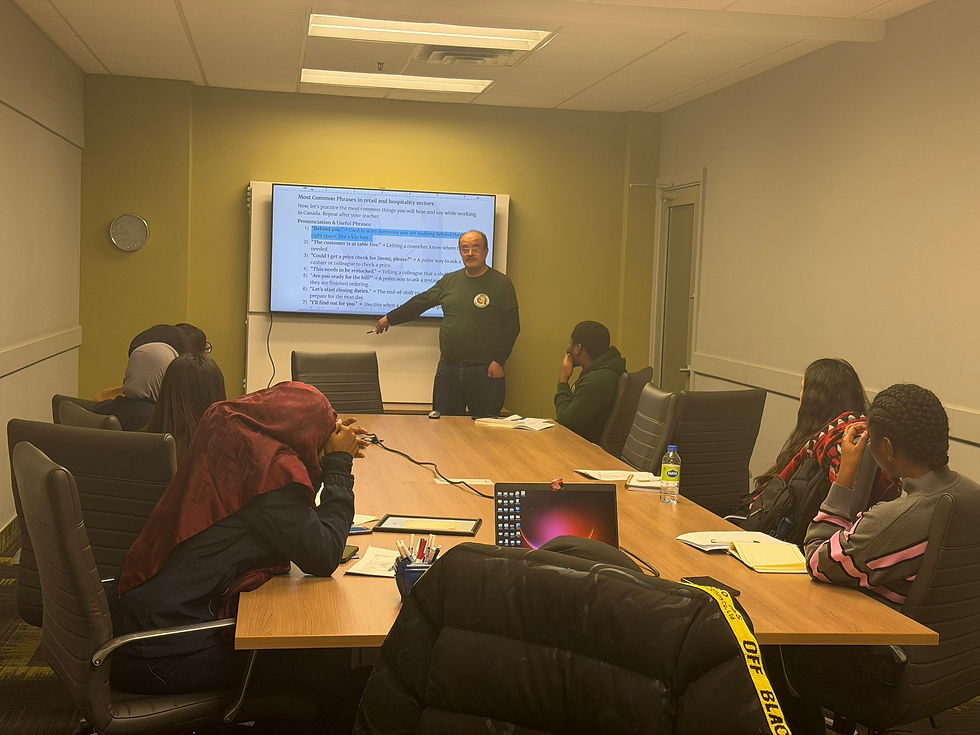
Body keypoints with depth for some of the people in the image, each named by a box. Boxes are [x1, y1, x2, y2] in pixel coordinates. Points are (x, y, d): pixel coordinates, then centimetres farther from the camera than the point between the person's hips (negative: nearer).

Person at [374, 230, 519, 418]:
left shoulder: (501, 283, -2)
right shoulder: (449, 281, 12)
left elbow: (511, 326, -4)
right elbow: (421, 302, 23)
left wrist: (499, 361, -10)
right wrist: (390, 318, 28)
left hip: (484, 371, -4)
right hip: (448, 368, 5)